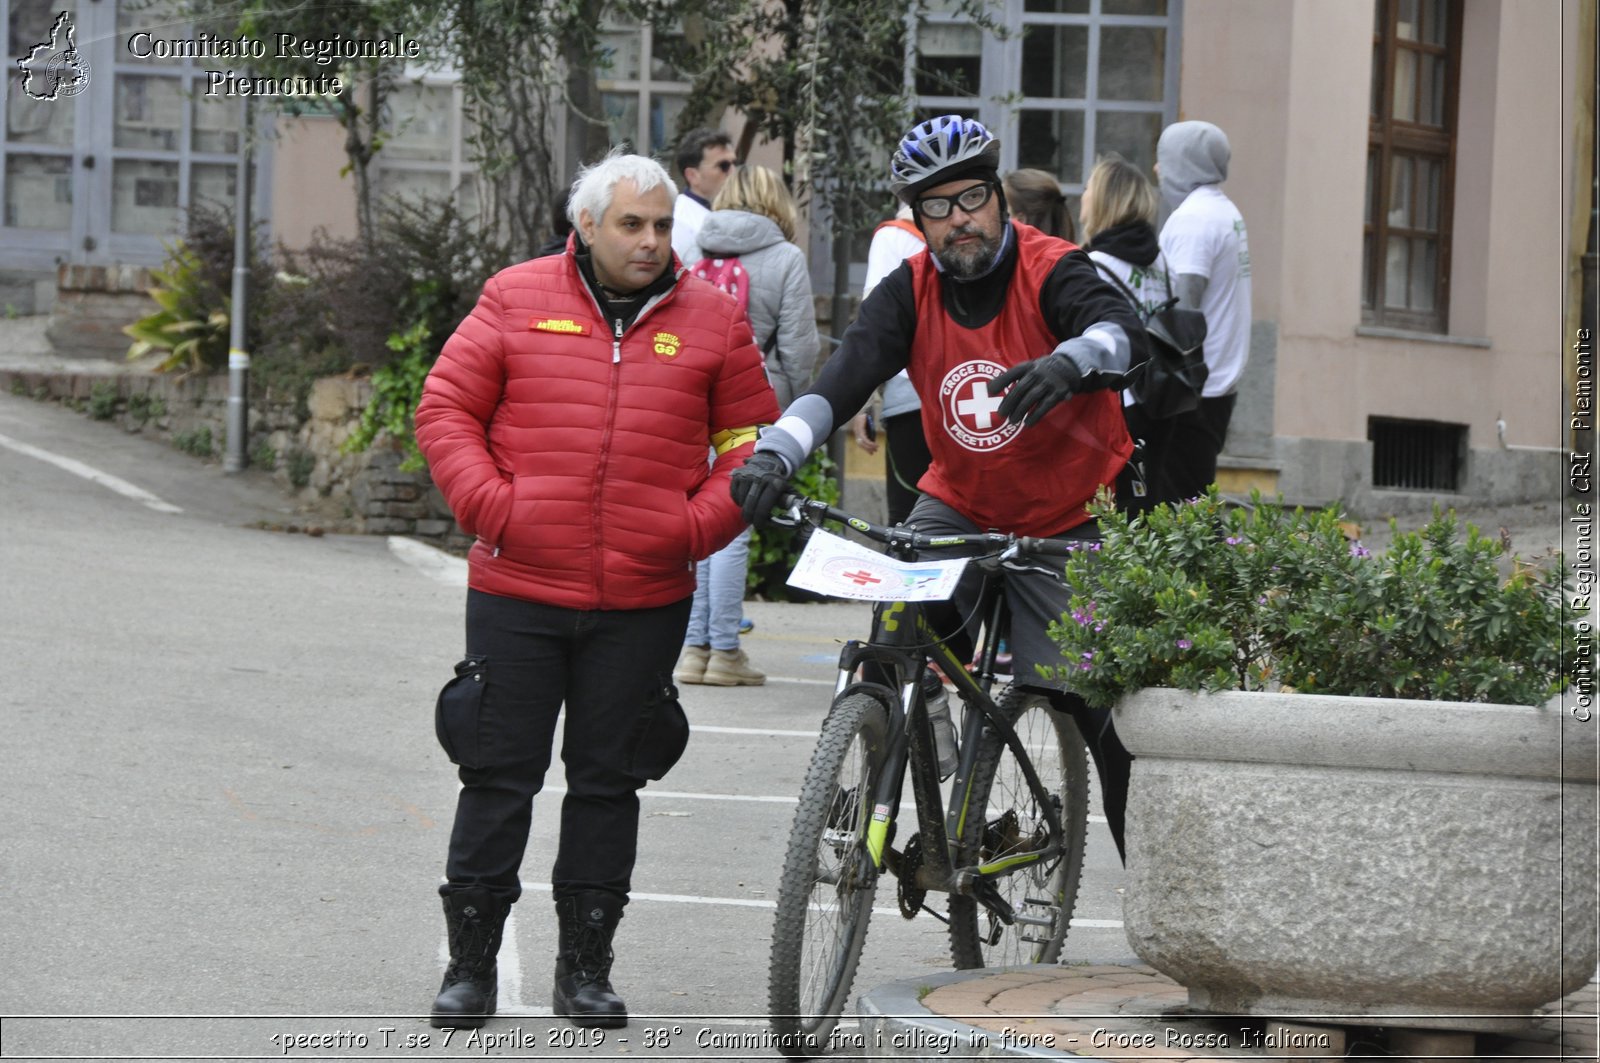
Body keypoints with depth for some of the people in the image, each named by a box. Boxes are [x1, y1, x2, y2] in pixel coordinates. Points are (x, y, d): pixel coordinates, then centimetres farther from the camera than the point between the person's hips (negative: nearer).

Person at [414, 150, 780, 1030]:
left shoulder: (710, 320, 5)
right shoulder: (517, 300, 2)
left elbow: (751, 438, 11)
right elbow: (445, 409, 4)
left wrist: (699, 524, -3)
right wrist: (489, 506, -8)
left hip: (644, 601, 1)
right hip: (517, 592, -1)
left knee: (609, 782, 8)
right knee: (498, 776, 3)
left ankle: (585, 967, 17)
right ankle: (470, 964, 12)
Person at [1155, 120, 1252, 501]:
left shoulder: (1192, 218, -13)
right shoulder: (1228, 213, 16)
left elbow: (1183, 307, -20)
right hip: (1222, 382, 9)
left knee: (1177, 505, -8)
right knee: (1195, 498, 12)